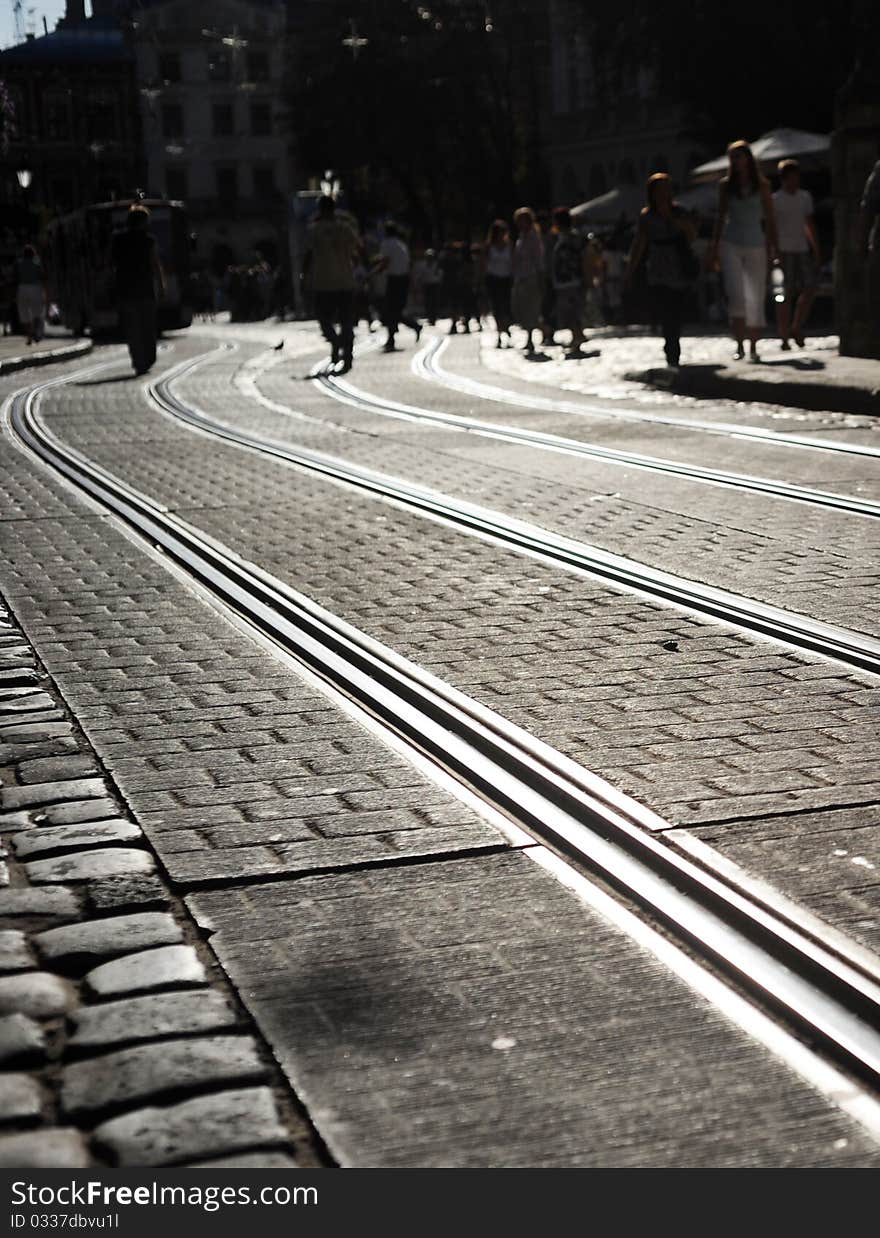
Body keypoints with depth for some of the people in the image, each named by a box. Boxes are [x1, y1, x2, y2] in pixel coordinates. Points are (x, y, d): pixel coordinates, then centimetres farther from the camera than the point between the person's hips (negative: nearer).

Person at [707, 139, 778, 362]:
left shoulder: (761, 185, 5)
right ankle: (739, 345, -11)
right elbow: (721, 218, 11)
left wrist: (774, 247, -3)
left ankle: (753, 347, 10)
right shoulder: (726, 185, 7)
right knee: (736, 295, -15)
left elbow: (770, 218, 4)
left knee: (756, 298, 1)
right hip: (731, 245, 0)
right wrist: (714, 248, 8)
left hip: (755, 246, 0)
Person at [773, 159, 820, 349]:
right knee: (785, 295, -6)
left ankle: (796, 329, 12)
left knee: (810, 289, -3)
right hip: (783, 250, -6)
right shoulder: (775, 200, -3)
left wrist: (816, 249, 17)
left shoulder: (805, 197, 15)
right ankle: (784, 338, -2)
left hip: (802, 249, 6)